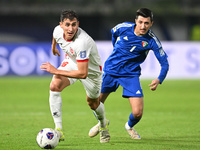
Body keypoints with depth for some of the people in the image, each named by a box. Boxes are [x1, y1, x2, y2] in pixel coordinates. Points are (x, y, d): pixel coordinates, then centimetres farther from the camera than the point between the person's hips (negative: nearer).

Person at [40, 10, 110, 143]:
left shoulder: (82, 42, -44)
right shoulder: (58, 31, -23)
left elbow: (83, 74, -41)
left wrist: (56, 71, -38)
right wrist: (53, 46, 27)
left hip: (91, 70, -4)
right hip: (71, 62, 4)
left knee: (93, 103, 16)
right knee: (54, 86, -25)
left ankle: (103, 125, 52)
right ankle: (59, 130, -23)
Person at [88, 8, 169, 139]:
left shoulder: (152, 41, -17)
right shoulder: (123, 28, -14)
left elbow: (164, 63, -13)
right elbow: (113, 33, 12)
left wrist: (159, 80, -31)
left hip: (131, 74, -1)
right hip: (111, 70, 1)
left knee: (138, 113, -12)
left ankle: (130, 126, 26)